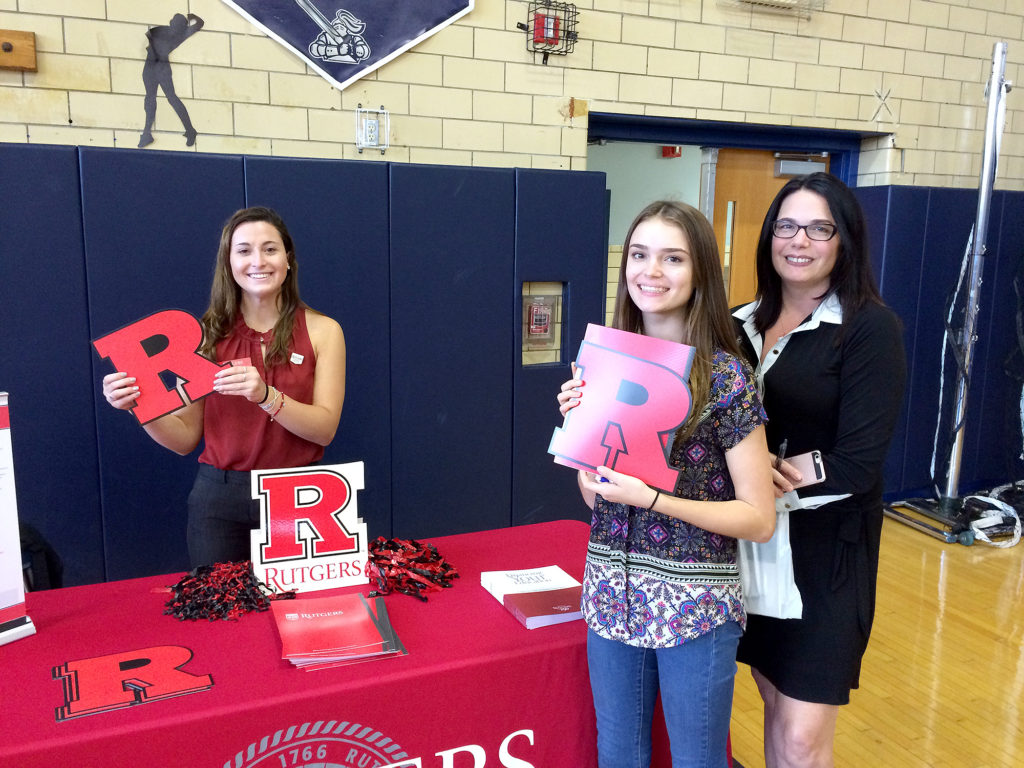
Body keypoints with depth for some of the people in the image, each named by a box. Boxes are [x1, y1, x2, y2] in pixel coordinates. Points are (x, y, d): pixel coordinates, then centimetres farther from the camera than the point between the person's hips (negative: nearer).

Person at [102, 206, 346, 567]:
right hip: (219, 497, 1)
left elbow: (325, 428, -10)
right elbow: (185, 438, 2)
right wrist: (137, 405, -15)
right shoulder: (207, 334, 2)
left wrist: (265, 395, -24)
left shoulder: (321, 330, -1)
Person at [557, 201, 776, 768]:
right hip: (612, 593, 4)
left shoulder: (724, 377, -13)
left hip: (695, 607, -4)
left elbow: (759, 518, -13)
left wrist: (651, 497, -22)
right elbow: (593, 496, 6)